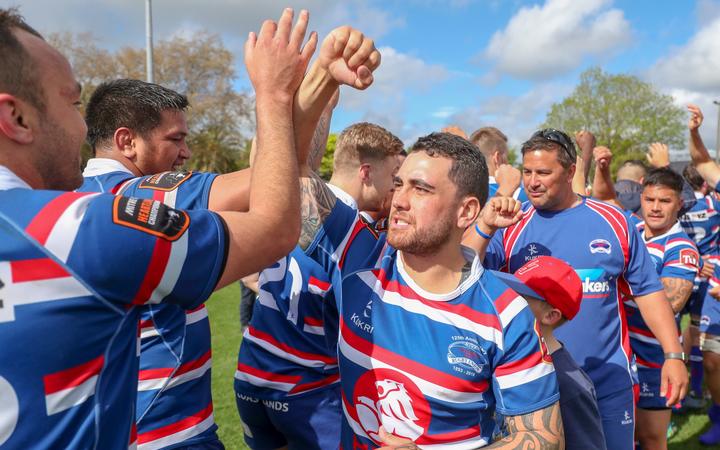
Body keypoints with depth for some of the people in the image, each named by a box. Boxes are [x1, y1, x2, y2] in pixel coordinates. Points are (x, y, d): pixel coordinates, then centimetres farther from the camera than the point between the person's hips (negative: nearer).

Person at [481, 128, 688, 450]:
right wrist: (486, 225, -30)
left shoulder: (614, 222, -1)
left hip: (608, 383, 1)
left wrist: (673, 355, 0)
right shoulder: (512, 226, -4)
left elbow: (648, 291, 5)